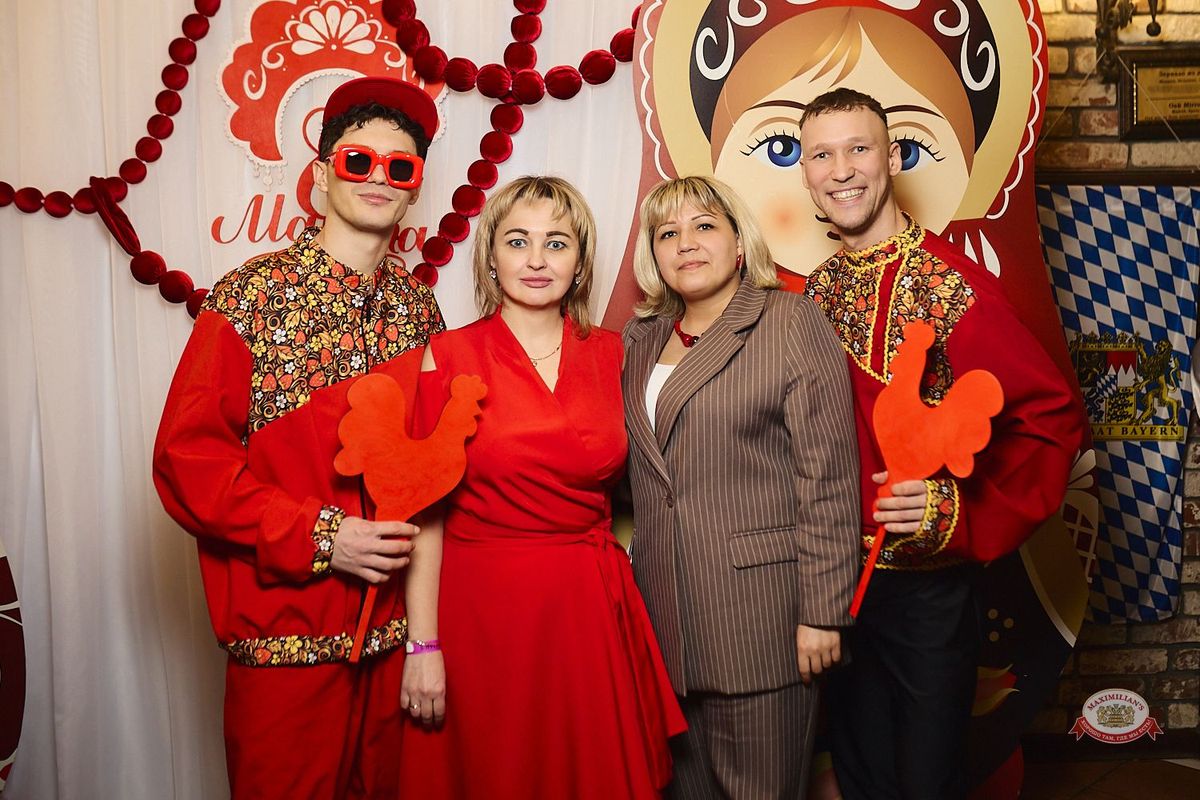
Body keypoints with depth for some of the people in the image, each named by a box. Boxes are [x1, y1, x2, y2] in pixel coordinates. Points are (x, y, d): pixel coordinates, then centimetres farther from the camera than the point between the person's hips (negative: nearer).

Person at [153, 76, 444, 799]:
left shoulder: (418, 305, 5)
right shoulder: (250, 299, -9)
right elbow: (187, 458, -11)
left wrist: (416, 532, -2)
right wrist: (320, 537, -16)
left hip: (397, 622, 5)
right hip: (285, 633, -4)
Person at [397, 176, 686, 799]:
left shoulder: (610, 354, 4)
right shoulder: (451, 356, -5)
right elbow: (426, 510, -7)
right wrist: (423, 645, -11)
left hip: (591, 611, 3)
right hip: (483, 612, -3)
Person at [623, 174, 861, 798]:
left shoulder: (791, 323, -4)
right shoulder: (642, 339, 13)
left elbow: (829, 478, -10)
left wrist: (822, 612, -13)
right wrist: (635, 591, 10)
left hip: (761, 616, -5)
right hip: (665, 618, 6)